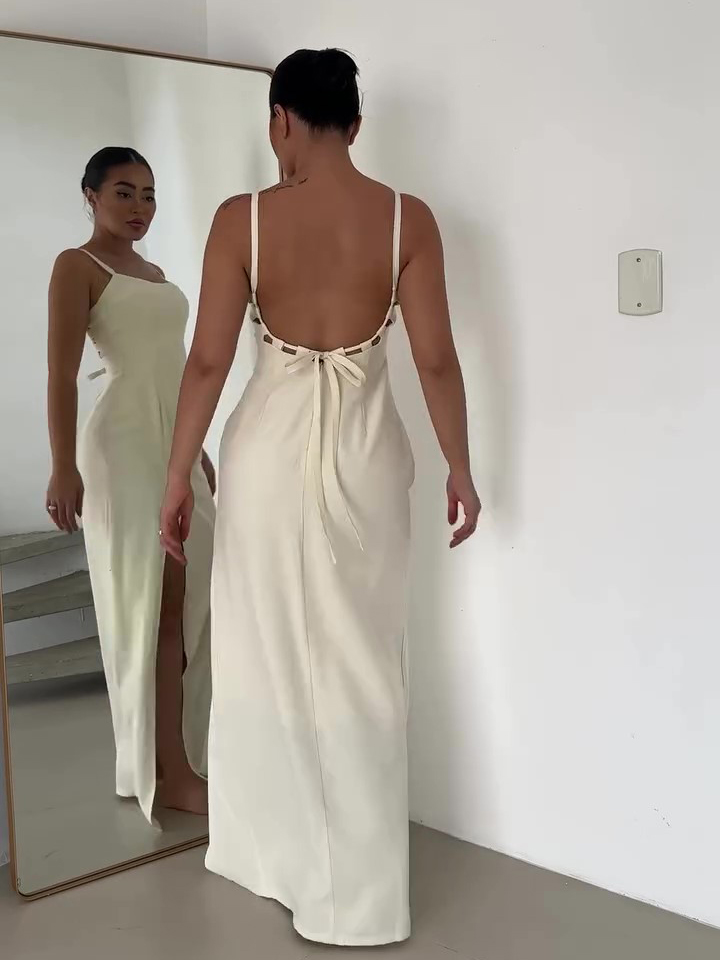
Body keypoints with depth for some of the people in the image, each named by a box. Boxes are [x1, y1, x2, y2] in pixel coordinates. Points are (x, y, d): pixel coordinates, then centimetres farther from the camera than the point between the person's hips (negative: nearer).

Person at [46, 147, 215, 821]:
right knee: (149, 606, -4)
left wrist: (199, 452, 21)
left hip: (175, 444, 8)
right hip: (125, 443, -8)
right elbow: (61, 373, -12)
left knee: (191, 602, 7)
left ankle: (181, 755, 19)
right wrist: (63, 467, -21)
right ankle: (166, 771, 3)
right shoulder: (76, 267, -3)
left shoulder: (154, 273, 20)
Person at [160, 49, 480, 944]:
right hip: (364, 450, 1)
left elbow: (208, 360, -7)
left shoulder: (242, 218, -7)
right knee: (360, 661, 11)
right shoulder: (408, 218, -4)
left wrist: (178, 474, 2)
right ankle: (359, 887, 22)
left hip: (269, 445, -1)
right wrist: (460, 469, 6)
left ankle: (274, 852, 29)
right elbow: (436, 360, -5)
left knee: (263, 650, 15)